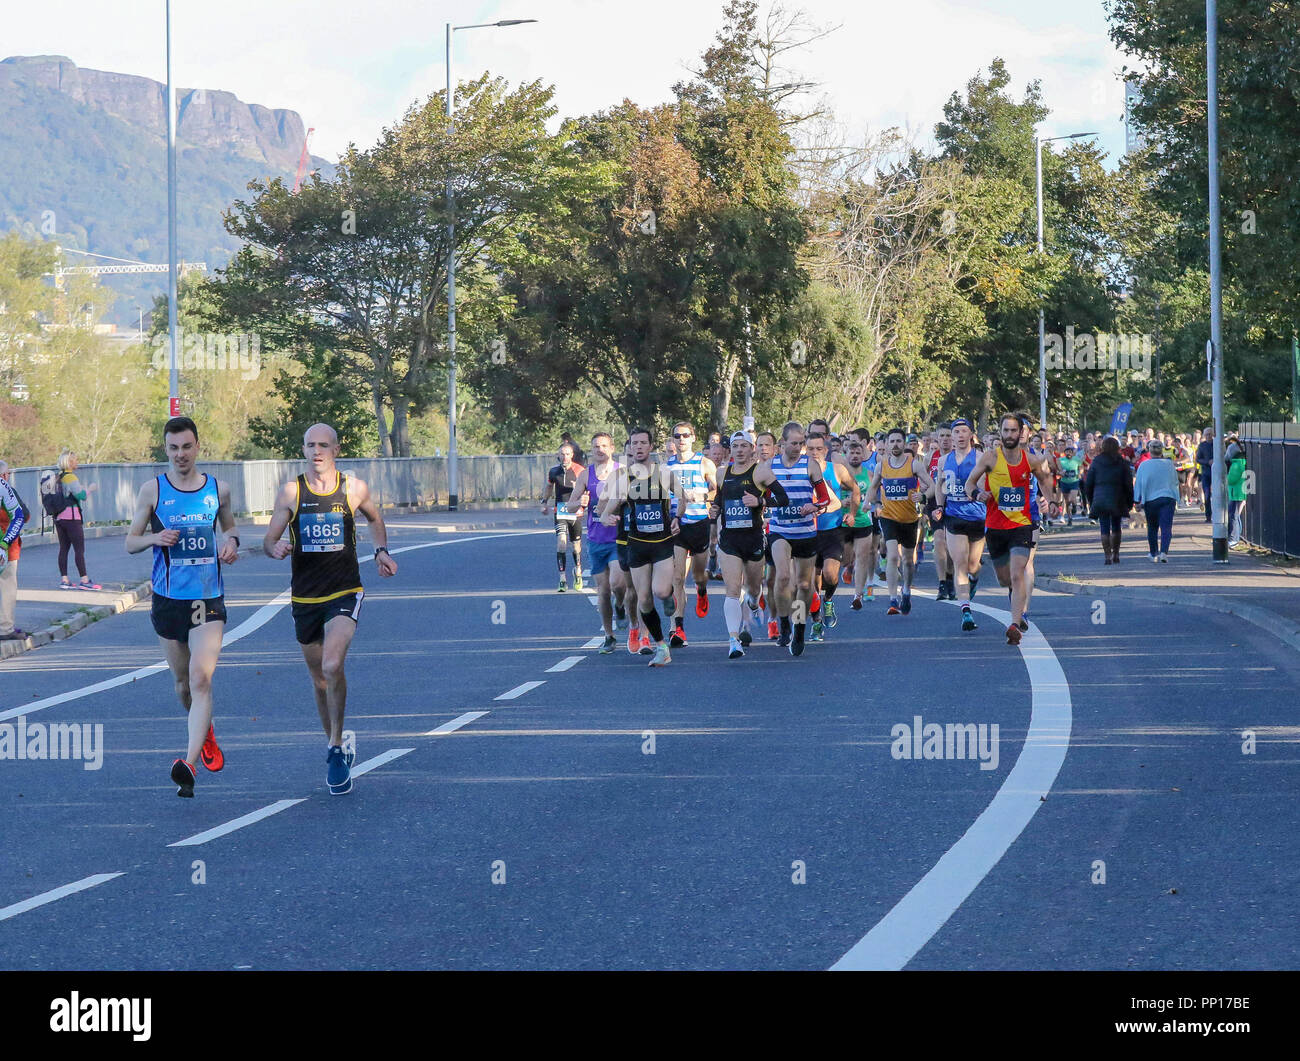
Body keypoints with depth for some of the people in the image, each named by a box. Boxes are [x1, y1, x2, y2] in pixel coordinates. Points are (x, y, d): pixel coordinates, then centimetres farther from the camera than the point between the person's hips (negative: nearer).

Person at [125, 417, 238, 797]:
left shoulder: (218, 489, 5)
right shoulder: (152, 490, 1)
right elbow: (130, 542, 6)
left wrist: (231, 542, 0)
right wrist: (155, 538, -15)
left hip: (209, 598, -1)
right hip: (168, 598, 1)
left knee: (201, 678, -17)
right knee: (183, 681, 13)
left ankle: (190, 763, -25)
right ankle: (205, 733, 43)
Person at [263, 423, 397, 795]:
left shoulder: (354, 489, 0)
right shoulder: (291, 492, -1)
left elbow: (375, 519, 21)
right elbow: (269, 542, 2)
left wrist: (381, 551, 5)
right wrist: (276, 549, -21)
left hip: (344, 595, -2)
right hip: (305, 597, 2)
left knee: (332, 667, -23)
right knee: (319, 678, 12)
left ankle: (336, 750, -11)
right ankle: (335, 748, 32)